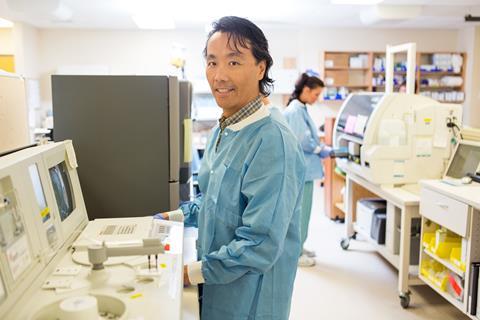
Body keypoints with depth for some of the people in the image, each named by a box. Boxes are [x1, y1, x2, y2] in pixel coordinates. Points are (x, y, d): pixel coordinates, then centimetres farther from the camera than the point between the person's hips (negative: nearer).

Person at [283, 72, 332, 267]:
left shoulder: (300, 109, 12)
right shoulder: (295, 111, -18)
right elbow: (302, 141, -22)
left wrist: (320, 147, 7)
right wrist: (321, 150, -9)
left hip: (304, 169, 10)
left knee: (302, 210, 18)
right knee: (299, 211, 0)